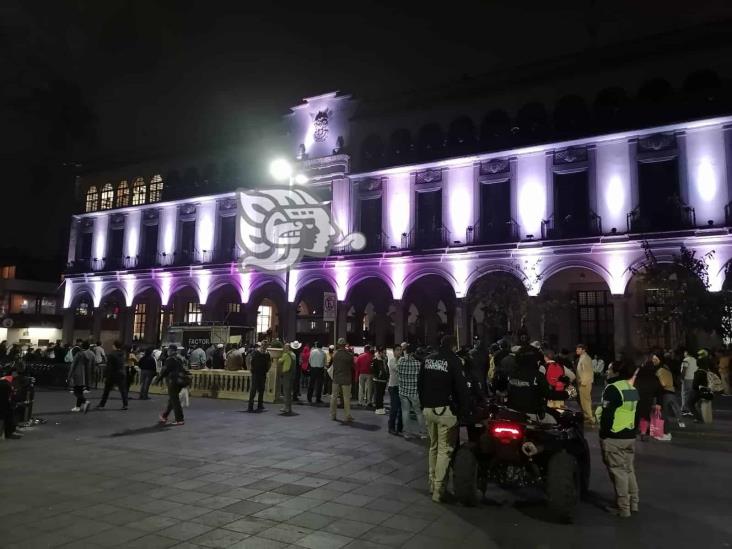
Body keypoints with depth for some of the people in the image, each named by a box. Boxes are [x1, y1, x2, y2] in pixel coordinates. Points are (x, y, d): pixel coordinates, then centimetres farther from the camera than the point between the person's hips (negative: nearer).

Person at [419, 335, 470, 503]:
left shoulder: (428, 358, 9)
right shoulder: (454, 360, -9)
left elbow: (420, 384, 15)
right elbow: (461, 387, -11)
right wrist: (464, 411, -4)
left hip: (428, 409, 6)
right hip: (445, 410, -6)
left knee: (433, 446, 18)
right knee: (445, 449, -2)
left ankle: (432, 484, 26)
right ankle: (439, 490, -2)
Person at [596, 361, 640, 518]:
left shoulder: (612, 389, -17)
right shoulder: (634, 390, 8)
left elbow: (607, 414, -19)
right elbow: (632, 412, 15)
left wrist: (604, 433, -10)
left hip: (614, 437, -8)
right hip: (630, 435, 8)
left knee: (618, 472, -1)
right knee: (629, 469, 18)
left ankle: (623, 508, 5)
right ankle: (633, 503, 26)